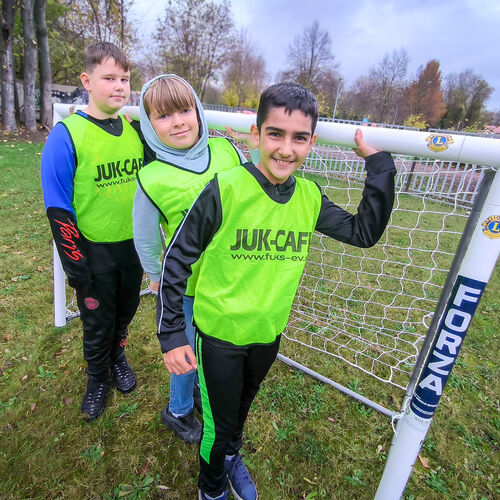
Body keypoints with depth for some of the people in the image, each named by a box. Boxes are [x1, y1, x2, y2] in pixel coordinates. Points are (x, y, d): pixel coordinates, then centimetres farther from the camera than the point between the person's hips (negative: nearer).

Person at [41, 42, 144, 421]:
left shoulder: (137, 129, 1)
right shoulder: (66, 135, -12)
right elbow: (58, 209, -11)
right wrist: (75, 266, -12)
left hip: (133, 245, 4)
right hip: (93, 251, -3)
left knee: (126, 310, 21)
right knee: (98, 321, 14)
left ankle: (118, 356, 49)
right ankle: (98, 377, 40)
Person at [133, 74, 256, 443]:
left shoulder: (227, 151, -9)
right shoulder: (152, 180, -17)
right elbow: (145, 238, -4)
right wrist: (156, 276, 6)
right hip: (186, 287, -4)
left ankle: (203, 389, 55)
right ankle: (179, 410, 45)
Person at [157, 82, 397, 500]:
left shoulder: (309, 196, -8)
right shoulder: (225, 189, -22)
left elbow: (365, 232, -2)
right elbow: (177, 259, -16)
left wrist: (379, 164, -8)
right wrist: (172, 334, -14)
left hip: (268, 333, 4)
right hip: (218, 332, -3)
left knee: (241, 408, 29)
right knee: (218, 424, 17)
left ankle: (231, 456, 63)